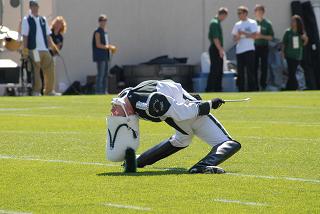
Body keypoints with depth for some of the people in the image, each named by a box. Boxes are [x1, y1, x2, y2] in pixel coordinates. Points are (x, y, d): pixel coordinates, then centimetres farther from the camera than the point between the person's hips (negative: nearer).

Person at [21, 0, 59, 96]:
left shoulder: (43, 19, 16)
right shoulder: (27, 20, 1)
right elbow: (25, 36, -4)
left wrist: (52, 46, 8)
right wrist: (25, 51, -10)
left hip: (45, 49, 5)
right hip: (34, 50, -5)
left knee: (49, 70, 2)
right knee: (35, 71, -4)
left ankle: (49, 90, 10)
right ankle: (36, 91, 3)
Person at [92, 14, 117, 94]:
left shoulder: (105, 32, 19)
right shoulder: (97, 32, -8)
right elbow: (98, 45, -15)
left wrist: (110, 48, 7)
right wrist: (108, 47, -16)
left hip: (105, 56, 9)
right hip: (100, 56, -9)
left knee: (105, 74, 9)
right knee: (100, 74, -10)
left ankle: (104, 91, 13)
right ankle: (98, 91, -9)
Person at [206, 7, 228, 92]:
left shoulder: (217, 22, 17)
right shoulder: (215, 23, -15)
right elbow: (215, 38, -22)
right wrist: (220, 50, -22)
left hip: (218, 49, 10)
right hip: (215, 49, -10)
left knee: (219, 72, 12)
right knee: (214, 71, -9)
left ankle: (218, 89, 15)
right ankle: (209, 90, -8)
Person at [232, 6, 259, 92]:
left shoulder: (252, 23, 0)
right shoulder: (237, 25, 15)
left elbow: (254, 35, -8)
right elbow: (234, 38, 16)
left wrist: (243, 33, -12)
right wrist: (237, 37, -6)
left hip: (249, 50, -5)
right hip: (239, 51, 5)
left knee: (250, 71, -7)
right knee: (240, 72, 4)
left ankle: (252, 89, -5)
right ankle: (241, 90, 9)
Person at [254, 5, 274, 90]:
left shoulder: (267, 24, 2)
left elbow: (271, 37, 0)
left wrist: (262, 36, -13)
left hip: (264, 47, -1)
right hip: (254, 47, 1)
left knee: (264, 67, 2)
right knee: (254, 66, 0)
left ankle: (263, 85, 8)